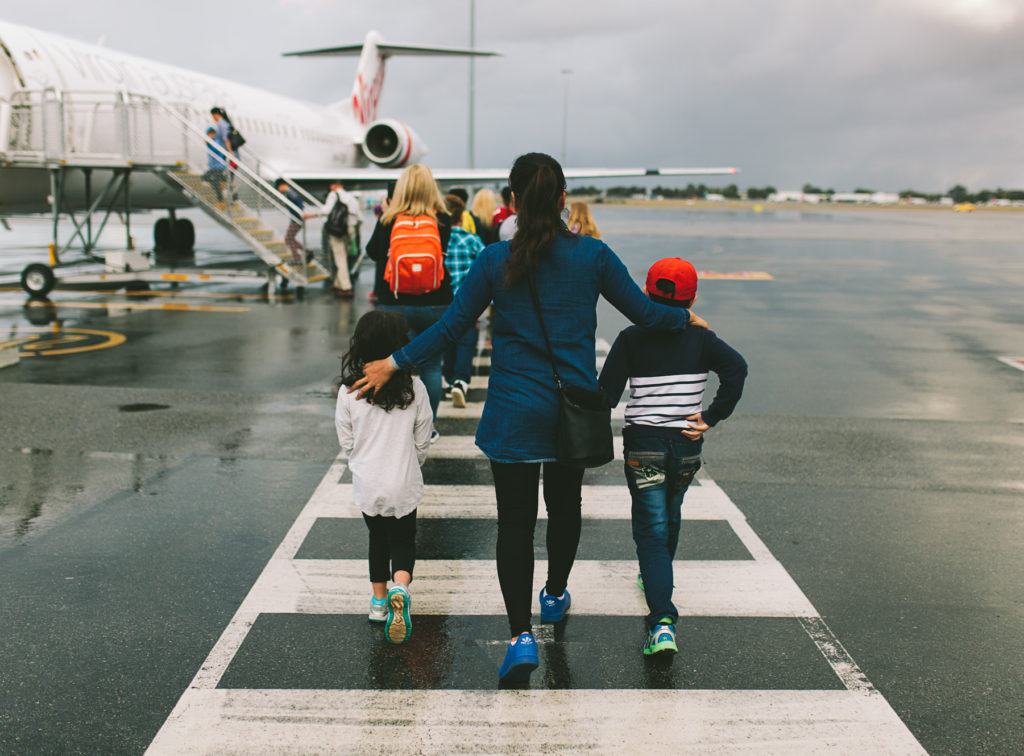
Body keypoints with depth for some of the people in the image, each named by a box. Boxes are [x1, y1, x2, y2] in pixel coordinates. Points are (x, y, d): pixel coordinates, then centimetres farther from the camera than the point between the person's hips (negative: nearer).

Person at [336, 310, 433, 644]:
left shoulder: (349, 393, -11)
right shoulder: (415, 389, -12)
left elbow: (346, 443, -1)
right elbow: (422, 442, -2)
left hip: (366, 485, 1)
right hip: (404, 485, -1)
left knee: (378, 538, 22)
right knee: (403, 541, 14)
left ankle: (379, 600, 29)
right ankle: (400, 588, -12)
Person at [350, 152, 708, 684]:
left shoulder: (495, 260, -8)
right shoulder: (592, 255, -5)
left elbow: (451, 326, -6)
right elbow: (643, 312, 2)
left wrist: (394, 363, 4)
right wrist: (687, 318, 22)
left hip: (514, 414, -2)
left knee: (515, 521, 2)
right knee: (565, 504, 23)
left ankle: (521, 634, -6)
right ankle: (555, 595, 43)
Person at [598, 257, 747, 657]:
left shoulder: (631, 339, -4)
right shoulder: (701, 339, 0)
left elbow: (606, 394, -8)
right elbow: (736, 368, -16)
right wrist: (712, 418, -11)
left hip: (643, 447, -2)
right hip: (687, 445, 3)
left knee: (651, 529, -2)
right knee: (670, 516, 26)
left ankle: (662, 621, -15)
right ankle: (656, 577, 49)